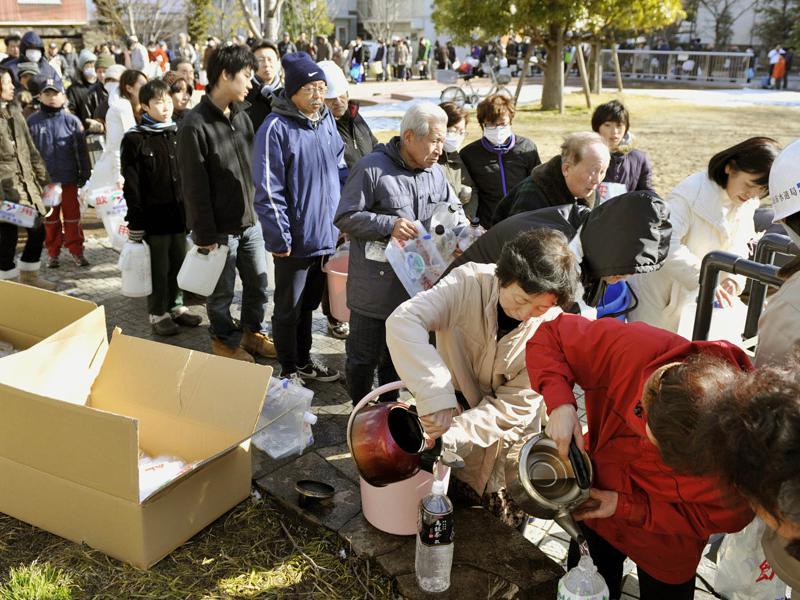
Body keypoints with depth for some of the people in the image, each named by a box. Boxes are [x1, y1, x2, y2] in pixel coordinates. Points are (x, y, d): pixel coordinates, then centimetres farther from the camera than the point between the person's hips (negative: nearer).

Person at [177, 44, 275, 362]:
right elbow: (195, 187, -15)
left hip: (251, 220, 7)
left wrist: (260, 210, 13)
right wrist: (205, 234, -13)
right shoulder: (195, 125, -16)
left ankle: (251, 332, 36)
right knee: (222, 291, 9)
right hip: (220, 227, -7)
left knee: (259, 282, 15)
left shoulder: (241, 116, 7)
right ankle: (225, 340, 30)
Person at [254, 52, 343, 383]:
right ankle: (289, 370, 25)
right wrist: (280, 237, -18)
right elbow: (268, 190, -17)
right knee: (288, 308, 10)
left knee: (309, 302, 20)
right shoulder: (276, 128, -15)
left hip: (327, 233, 7)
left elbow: (340, 169, 16)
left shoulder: (327, 120, 6)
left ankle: (305, 360, 36)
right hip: (295, 239, -6)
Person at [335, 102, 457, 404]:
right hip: (373, 287, -6)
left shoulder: (436, 173, 9)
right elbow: (345, 217, -12)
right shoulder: (372, 168, -12)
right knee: (364, 355, 6)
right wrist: (389, 225, -22)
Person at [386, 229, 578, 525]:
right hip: (453, 408, 0)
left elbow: (516, 404, -19)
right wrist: (436, 395, -49)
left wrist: (451, 434, -31)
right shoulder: (469, 283, -25)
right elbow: (402, 322, -38)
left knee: (511, 518, 8)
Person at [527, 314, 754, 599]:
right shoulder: (633, 349, -36)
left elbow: (720, 516, -19)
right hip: (594, 502, 2)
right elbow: (549, 336, -22)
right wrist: (559, 404, -37)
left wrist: (628, 507, -25)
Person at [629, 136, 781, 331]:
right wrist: (703, 280, -37)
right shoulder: (691, 191, -24)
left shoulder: (748, 204, -1)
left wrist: (734, 276, -12)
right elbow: (666, 244, -33)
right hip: (658, 291, -6)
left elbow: (737, 245, 9)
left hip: (694, 296, 6)